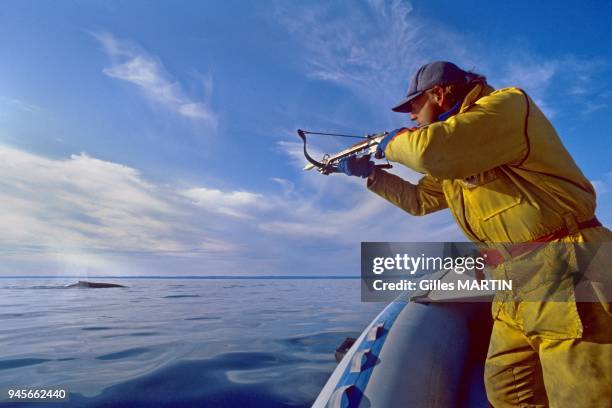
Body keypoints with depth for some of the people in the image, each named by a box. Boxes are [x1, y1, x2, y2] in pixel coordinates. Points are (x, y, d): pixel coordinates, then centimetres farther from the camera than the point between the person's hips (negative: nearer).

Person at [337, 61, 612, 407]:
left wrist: (391, 143, -4)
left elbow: (433, 150, -25)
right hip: (514, 286, 9)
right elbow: (420, 199, 27)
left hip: (564, 271, -9)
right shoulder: (456, 162, 19)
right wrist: (370, 172, 25)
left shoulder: (508, 104, -9)